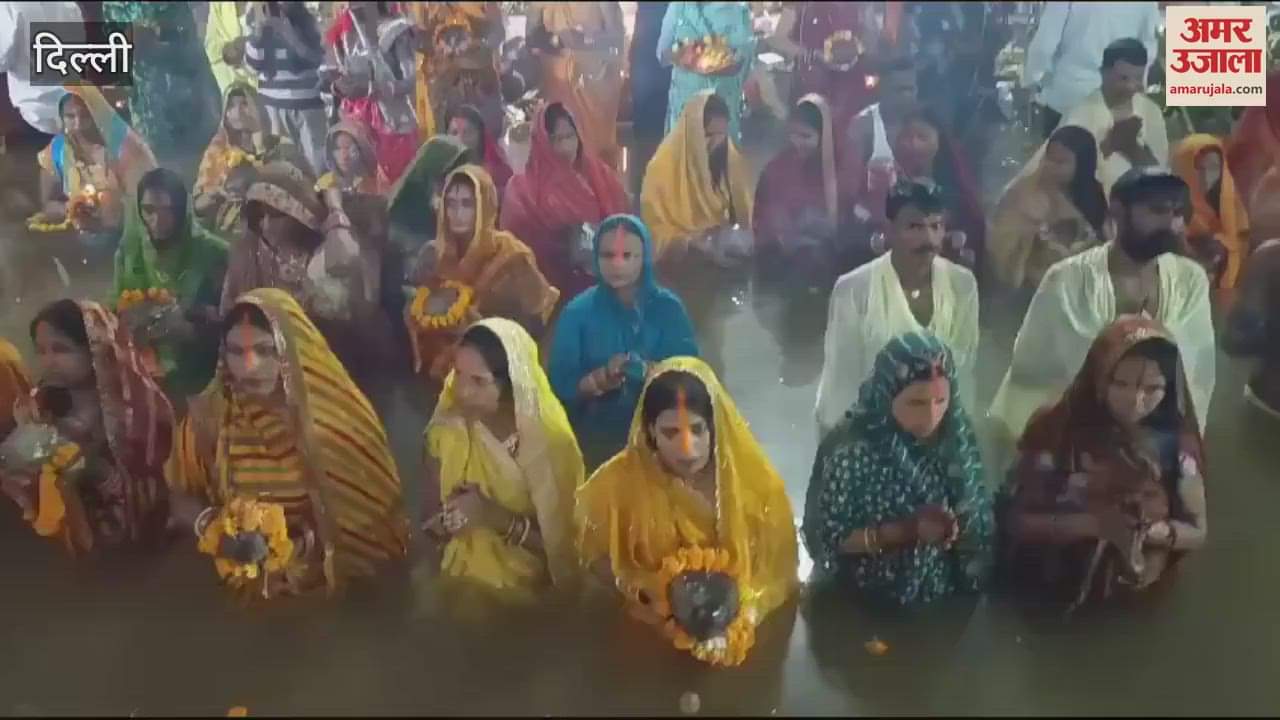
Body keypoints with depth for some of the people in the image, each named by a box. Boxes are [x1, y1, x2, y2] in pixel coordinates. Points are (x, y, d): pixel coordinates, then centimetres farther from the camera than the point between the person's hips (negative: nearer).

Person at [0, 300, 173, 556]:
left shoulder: (140, 409, -11)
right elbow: (27, 497, 9)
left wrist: (100, 472, -25)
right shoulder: (34, 411, 2)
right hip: (57, 550, 3)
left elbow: (155, 499, -11)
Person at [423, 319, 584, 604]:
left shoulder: (549, 444, -17)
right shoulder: (448, 428, -5)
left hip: (527, 595, -2)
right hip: (458, 581, 3)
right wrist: (444, 520, -14)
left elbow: (564, 546, -15)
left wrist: (500, 518, -26)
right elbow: (431, 501, 7)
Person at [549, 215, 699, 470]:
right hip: (596, 439, -1)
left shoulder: (669, 308, -1)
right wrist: (601, 378, -24)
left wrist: (649, 371, -25)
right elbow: (561, 386, -7)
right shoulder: (578, 312, -4)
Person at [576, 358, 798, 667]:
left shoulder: (757, 481, -13)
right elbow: (596, 558, 0)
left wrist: (744, 615, -23)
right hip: (649, 629, 1)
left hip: (742, 633, 0)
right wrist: (649, 590, -15)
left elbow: (780, 573, -6)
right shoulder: (618, 482, -14)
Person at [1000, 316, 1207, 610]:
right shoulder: (1056, 429, -11)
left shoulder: (1175, 443, -5)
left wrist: (1154, 530, -18)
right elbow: (1015, 519, -11)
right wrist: (1092, 523, -24)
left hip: (1137, 600, 2)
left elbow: (1197, 531, 4)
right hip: (1049, 594, -2)